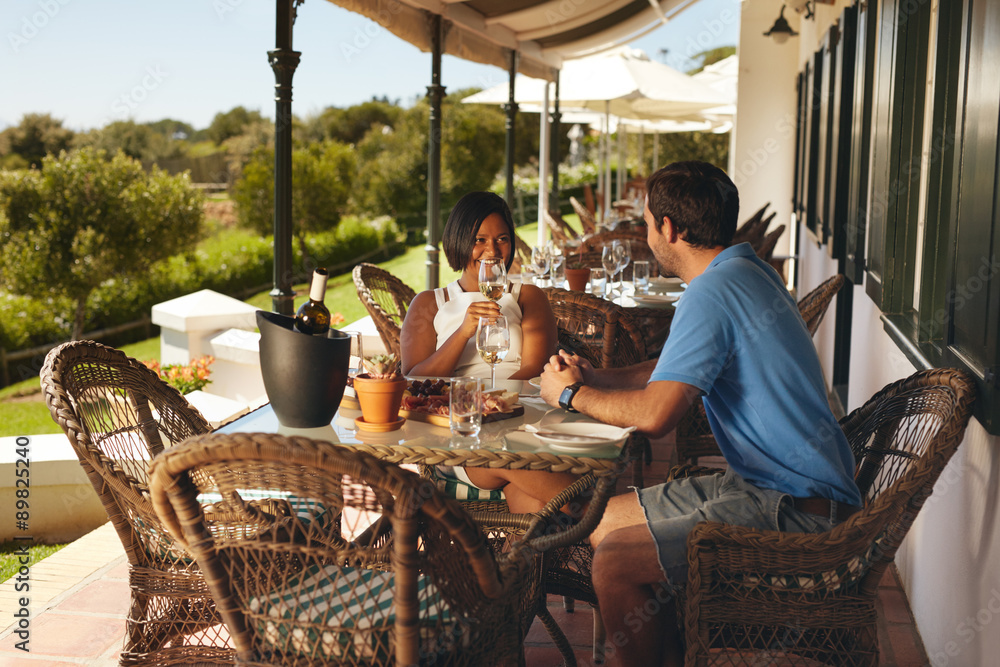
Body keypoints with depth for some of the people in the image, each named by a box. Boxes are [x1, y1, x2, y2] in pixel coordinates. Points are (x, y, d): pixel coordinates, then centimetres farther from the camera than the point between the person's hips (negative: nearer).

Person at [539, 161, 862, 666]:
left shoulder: (712, 294, -19)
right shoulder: (747, 272, 13)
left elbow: (655, 414, -27)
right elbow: (677, 368, 25)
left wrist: (572, 394, -9)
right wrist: (594, 377, 11)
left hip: (797, 511, -11)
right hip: (770, 480, 11)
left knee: (615, 563, -17)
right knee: (608, 519, 12)